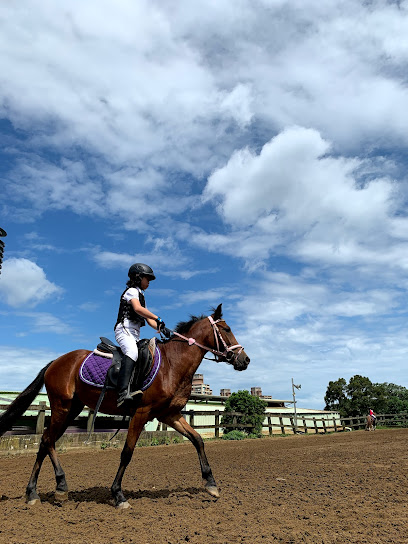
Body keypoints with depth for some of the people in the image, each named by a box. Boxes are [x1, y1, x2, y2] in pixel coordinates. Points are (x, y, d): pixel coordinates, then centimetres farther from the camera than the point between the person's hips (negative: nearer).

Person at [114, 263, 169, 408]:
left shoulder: (140, 295, 31)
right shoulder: (132, 291, 4)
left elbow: (148, 319, 25)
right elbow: (138, 309, -17)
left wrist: (160, 328, 9)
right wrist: (157, 318, -20)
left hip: (135, 334, 10)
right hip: (124, 329, -10)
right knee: (132, 352, -33)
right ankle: (123, 393, -47)